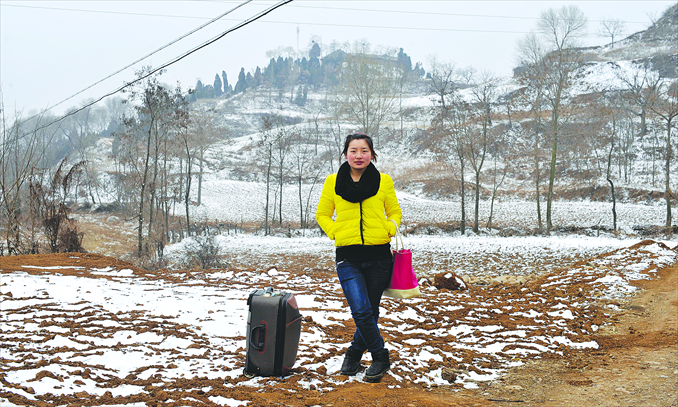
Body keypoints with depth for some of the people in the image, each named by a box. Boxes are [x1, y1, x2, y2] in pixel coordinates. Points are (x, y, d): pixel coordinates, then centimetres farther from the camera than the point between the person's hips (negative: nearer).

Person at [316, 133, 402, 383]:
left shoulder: (383, 181, 3)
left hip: (379, 256, 1)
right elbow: (322, 214, 15)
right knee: (361, 310, -16)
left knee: (370, 311, 8)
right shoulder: (333, 182, 3)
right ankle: (381, 358, 3)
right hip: (348, 258, -1)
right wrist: (335, 232, -2)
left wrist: (389, 229, -5)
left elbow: (395, 212, 15)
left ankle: (354, 354, 30)